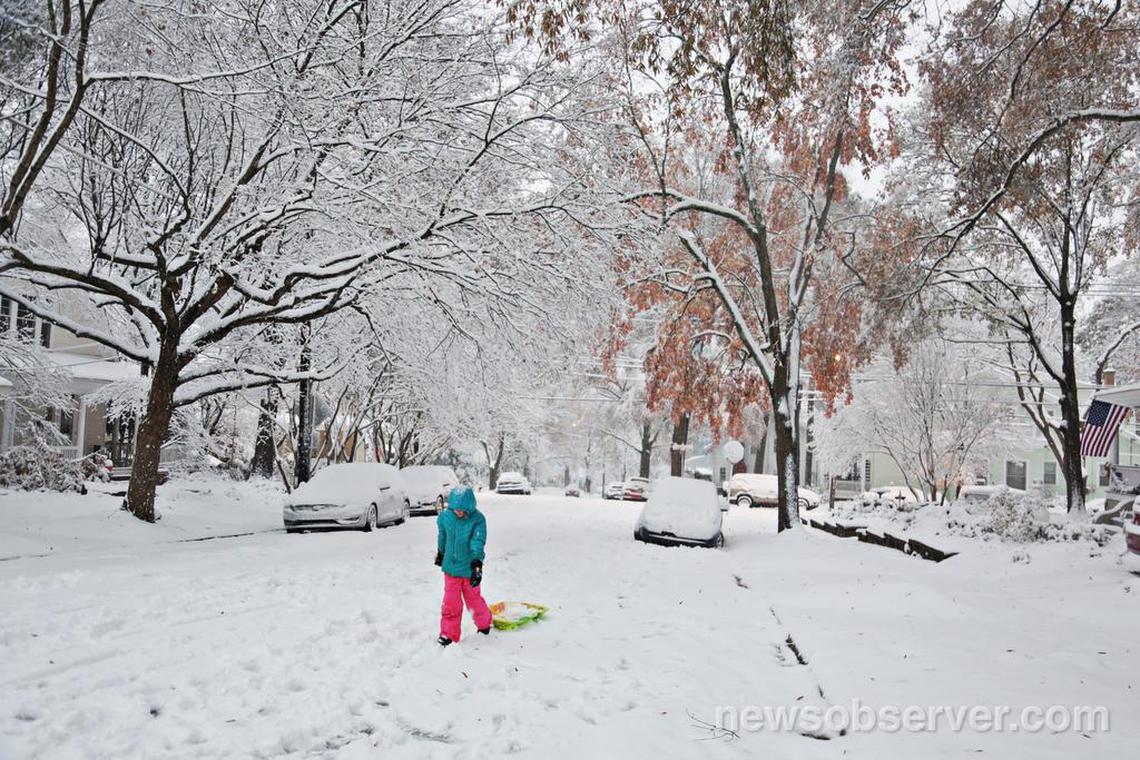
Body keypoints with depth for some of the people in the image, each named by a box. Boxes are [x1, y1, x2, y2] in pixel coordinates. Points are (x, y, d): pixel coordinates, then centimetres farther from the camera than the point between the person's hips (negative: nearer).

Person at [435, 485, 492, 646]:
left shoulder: (478, 519, -18)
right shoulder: (446, 516, -8)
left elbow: (478, 542, -25)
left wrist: (477, 565, -36)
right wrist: (440, 553, 26)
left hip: (469, 568, -2)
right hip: (451, 566, 2)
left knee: (473, 599, 14)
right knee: (451, 602, 4)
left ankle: (484, 623, 41)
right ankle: (449, 633, 18)